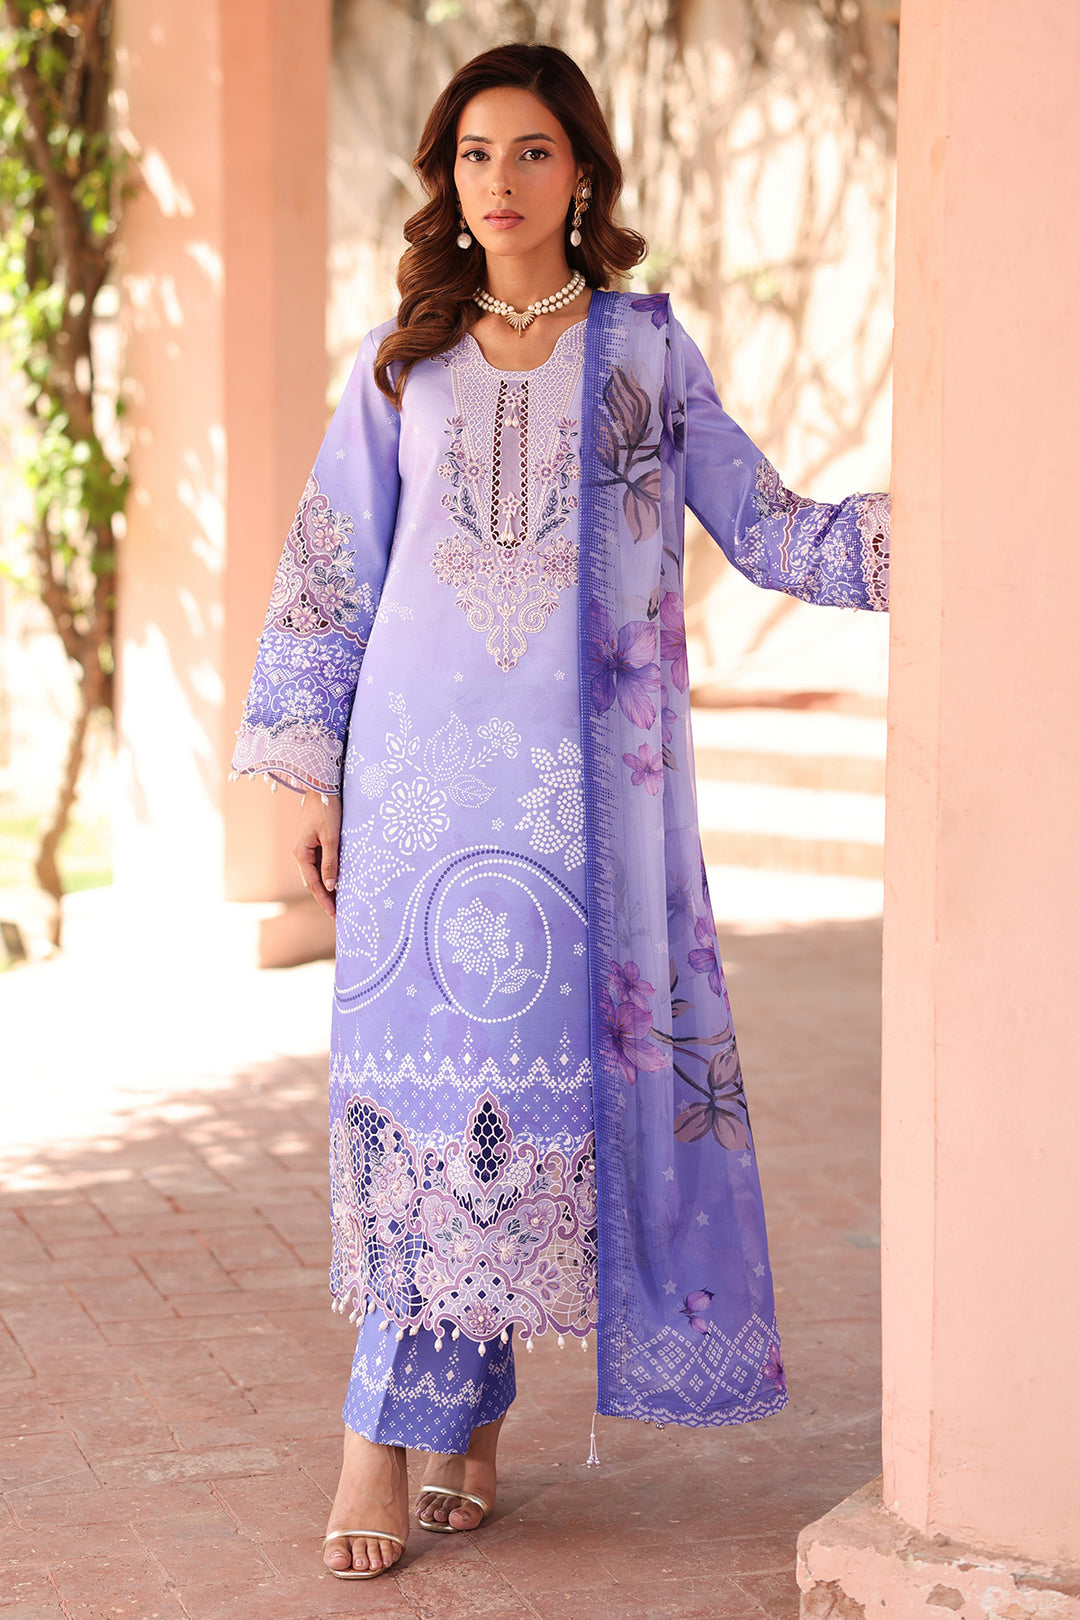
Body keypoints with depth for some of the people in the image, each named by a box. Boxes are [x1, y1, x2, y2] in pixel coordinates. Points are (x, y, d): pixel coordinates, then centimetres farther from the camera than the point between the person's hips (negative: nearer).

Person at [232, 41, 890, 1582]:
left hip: (591, 773, -1)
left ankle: (401, 1428, 6)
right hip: (426, 761, 1)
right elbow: (331, 573, 11)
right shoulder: (401, 364, 10)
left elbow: (771, 534, 9)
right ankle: (459, 1417, 3)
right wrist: (311, 778, 6)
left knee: (544, 1070, -4)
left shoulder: (647, 350, 8)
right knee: (439, 1068, -5)